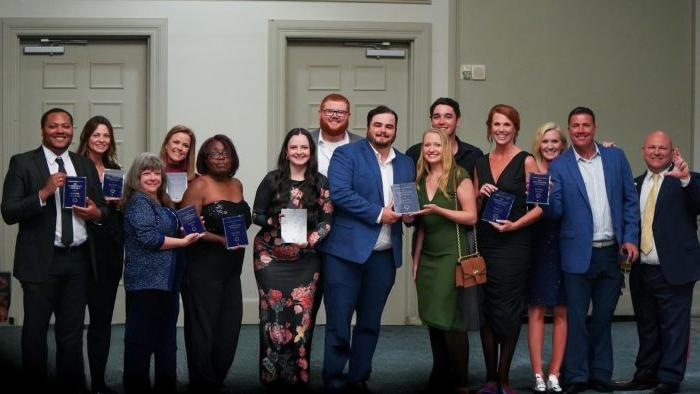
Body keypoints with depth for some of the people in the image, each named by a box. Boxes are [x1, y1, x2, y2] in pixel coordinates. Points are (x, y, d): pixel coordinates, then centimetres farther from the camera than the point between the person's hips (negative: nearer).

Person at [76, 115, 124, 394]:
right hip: (89, 246, -6)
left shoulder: (115, 169, 15)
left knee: (104, 316, 10)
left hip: (113, 248, 6)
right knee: (98, 316, -7)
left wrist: (120, 201, -1)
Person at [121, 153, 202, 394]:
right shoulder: (138, 201, -11)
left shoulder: (161, 202, 15)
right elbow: (149, 238, -19)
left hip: (165, 280, 9)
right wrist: (183, 242, -13)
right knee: (141, 339, -2)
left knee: (165, 336, 14)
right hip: (147, 281, -9)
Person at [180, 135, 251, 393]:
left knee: (228, 333, 7)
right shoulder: (200, 185, -7)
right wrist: (221, 239, -21)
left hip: (231, 271, 6)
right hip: (203, 271, -6)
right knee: (203, 333, -2)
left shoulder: (237, 185, 13)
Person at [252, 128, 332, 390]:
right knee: (275, 315, -5)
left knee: (301, 316, -2)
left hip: (305, 258, 1)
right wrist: (276, 223, -14)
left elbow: (327, 219, 1)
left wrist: (310, 239, -16)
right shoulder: (272, 180, 2)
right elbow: (256, 215, 4)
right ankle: (273, 377, 7)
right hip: (272, 257, -1)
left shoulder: (321, 184, 3)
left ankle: (299, 375, 10)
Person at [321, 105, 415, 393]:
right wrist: (378, 214, -16)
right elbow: (339, 193, -14)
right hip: (347, 251, -5)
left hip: (385, 255, 5)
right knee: (338, 322, -1)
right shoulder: (346, 154, -1)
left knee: (370, 323, 12)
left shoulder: (406, 164, 16)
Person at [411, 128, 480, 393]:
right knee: (433, 321, 7)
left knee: (451, 322, -7)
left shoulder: (459, 177, -5)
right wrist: (416, 260, 15)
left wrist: (439, 210, -20)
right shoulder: (421, 181, 13)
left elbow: (471, 217, -9)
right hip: (428, 258, 6)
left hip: (453, 256, -6)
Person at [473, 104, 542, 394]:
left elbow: (539, 206, -6)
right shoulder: (481, 163, 12)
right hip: (484, 243, 4)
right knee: (486, 309, 5)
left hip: (513, 244, -4)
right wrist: (480, 193, -2)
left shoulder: (526, 161, -2)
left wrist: (515, 224, -17)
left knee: (508, 310, -2)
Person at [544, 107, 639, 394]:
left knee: (603, 317, 12)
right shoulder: (559, 167, -1)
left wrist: (630, 238, -1)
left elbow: (630, 200, 8)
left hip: (612, 252, 2)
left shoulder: (615, 157, 7)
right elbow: (555, 212, -5)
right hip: (579, 254, -2)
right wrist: (546, 196, -26)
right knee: (576, 318, 1)